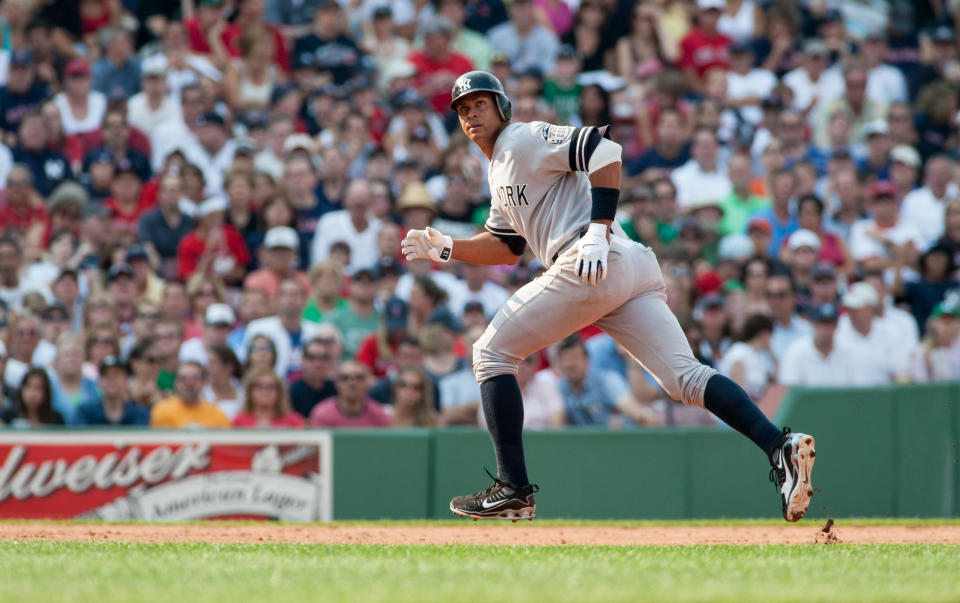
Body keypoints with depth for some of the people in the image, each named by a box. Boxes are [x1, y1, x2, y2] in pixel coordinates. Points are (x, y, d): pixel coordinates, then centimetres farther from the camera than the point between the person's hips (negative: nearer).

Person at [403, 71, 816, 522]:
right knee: (686, 378, -6)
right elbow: (506, 246, 38)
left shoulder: (524, 139, 2)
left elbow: (605, 151, -11)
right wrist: (447, 249, 26)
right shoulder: (500, 170, 31)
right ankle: (779, 446, -25)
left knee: (491, 353, 4)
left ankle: (514, 489, -1)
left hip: (595, 266, -9)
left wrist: (599, 231, -19)